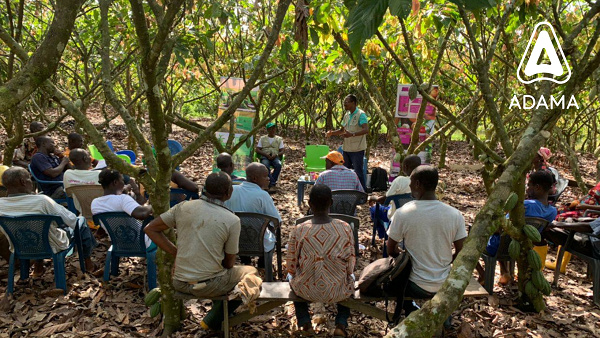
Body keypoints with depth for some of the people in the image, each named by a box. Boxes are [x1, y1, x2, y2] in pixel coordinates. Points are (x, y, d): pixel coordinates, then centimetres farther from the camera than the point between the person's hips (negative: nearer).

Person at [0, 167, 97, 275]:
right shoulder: (42, 201, -31)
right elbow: (72, 220, -22)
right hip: (53, 247, -4)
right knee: (81, 221, 20)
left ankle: (38, 267, 36)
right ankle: (88, 263, 30)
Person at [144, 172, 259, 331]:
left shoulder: (183, 207, -4)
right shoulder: (232, 220, -14)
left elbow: (150, 229, 3)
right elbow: (229, 263, -6)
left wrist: (176, 252, 3)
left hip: (179, 283, 6)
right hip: (209, 285, -6)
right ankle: (214, 320, 18)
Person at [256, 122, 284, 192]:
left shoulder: (279, 139, 19)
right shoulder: (262, 138, 18)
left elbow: (282, 151, 12)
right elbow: (257, 150, 9)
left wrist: (276, 155, -10)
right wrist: (266, 155, -9)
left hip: (275, 157, 1)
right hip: (265, 157, -1)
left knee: (278, 165, -35)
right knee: (265, 166, -37)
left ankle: (271, 184, -29)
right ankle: (273, 184, -37)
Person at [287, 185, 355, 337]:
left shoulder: (298, 230, -17)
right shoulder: (345, 228, -15)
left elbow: (291, 267, -7)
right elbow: (350, 266, -5)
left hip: (306, 291, 0)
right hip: (338, 292, 0)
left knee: (292, 277, 34)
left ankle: (305, 323, 22)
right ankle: (341, 324, 19)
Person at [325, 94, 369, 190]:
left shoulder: (361, 114, -13)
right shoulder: (346, 115, 13)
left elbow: (366, 130, -25)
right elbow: (342, 130, 22)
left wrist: (352, 134, -37)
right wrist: (332, 133, 4)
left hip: (357, 149, -8)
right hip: (347, 149, 8)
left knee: (358, 172, -4)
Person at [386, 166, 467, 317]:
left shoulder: (402, 213, -18)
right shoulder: (455, 215, -11)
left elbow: (391, 251, -6)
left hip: (416, 287, -3)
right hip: (445, 287, 3)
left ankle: (411, 312, 20)